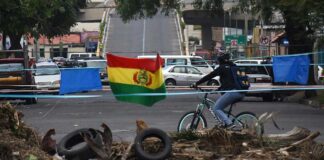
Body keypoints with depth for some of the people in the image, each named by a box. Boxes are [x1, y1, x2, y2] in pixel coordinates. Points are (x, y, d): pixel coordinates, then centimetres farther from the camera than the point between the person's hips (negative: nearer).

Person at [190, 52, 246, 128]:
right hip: (241, 94, 9)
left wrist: (196, 84, 3)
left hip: (232, 92, -9)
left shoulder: (222, 67, 1)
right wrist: (217, 89, 35)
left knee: (216, 109, -2)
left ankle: (229, 123, -18)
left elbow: (209, 76, 0)